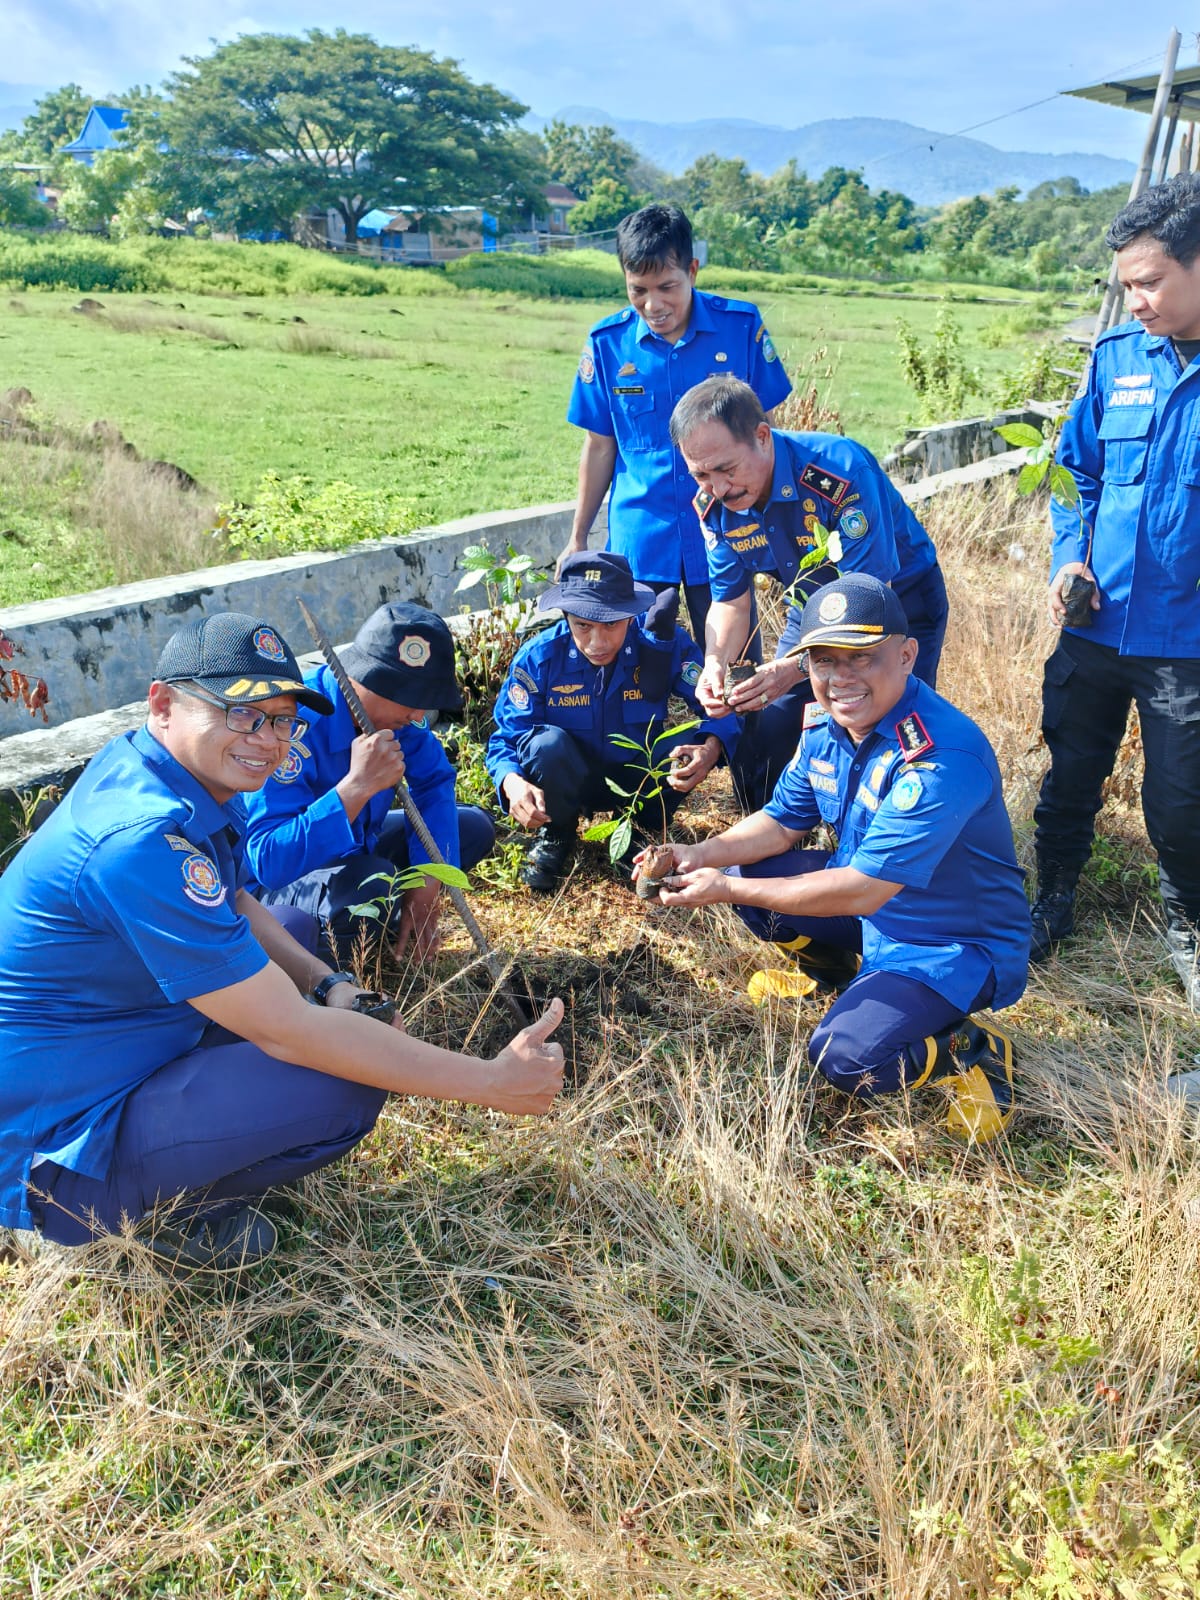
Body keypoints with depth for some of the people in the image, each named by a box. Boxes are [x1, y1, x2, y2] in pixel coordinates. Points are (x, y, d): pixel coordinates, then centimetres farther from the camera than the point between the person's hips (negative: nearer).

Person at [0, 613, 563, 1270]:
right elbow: (288, 1032, -30)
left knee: (297, 925, 20)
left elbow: (235, 907, 14)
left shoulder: (146, 765, -1)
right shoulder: (143, 839, -31)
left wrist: (330, 984, -4)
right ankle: (170, 1204, 1)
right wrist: (491, 1081, -26)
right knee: (350, 1087, -26)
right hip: (56, 1153, -10)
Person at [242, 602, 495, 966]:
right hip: (280, 883, -7)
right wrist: (357, 785, -46)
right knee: (371, 883, -38)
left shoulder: (393, 707, -12)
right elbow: (269, 861, -41)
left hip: (355, 847, 8)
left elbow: (434, 783, -4)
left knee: (476, 826, 4)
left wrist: (426, 883, -17)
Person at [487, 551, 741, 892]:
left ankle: (641, 823, 1)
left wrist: (711, 748, -42)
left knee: (697, 742, -27)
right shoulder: (538, 657, -19)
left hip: (639, 777, 1)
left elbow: (719, 707, -18)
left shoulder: (665, 645, -18)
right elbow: (505, 740, -17)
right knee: (547, 743, -34)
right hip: (570, 783, -1)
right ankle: (557, 832, -2)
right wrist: (513, 783, -41)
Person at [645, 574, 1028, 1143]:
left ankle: (975, 1050, 1)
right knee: (746, 871, -1)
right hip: (871, 915, 8)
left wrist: (728, 891, -29)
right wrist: (698, 856, -13)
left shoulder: (942, 757, -32)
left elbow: (862, 890, -33)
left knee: (846, 1057, -27)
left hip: (956, 943, -8)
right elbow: (781, 823, 6)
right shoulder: (827, 724, -5)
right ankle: (833, 969, 22)